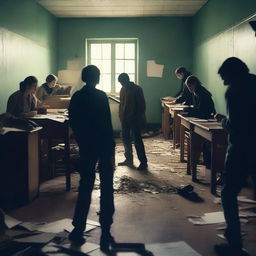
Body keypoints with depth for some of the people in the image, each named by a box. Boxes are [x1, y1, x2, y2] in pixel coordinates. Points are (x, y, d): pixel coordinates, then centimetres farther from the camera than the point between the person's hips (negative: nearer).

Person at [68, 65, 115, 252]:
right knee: (107, 188, 3)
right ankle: (105, 232, 5)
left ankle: (78, 230, 16)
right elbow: (107, 124, -14)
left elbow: (73, 123, 8)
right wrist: (111, 146, -8)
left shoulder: (76, 97, 4)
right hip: (103, 145, -4)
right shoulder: (100, 96, -11)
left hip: (85, 147, 5)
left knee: (85, 187, 12)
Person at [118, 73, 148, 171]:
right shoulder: (123, 89, 8)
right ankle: (129, 159, 26)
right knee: (126, 139, 12)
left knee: (138, 140, -7)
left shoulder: (137, 89, -11)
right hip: (125, 119, 7)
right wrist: (121, 116, 10)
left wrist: (140, 118, -14)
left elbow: (142, 105, -11)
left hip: (135, 119, -7)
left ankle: (143, 162, -3)